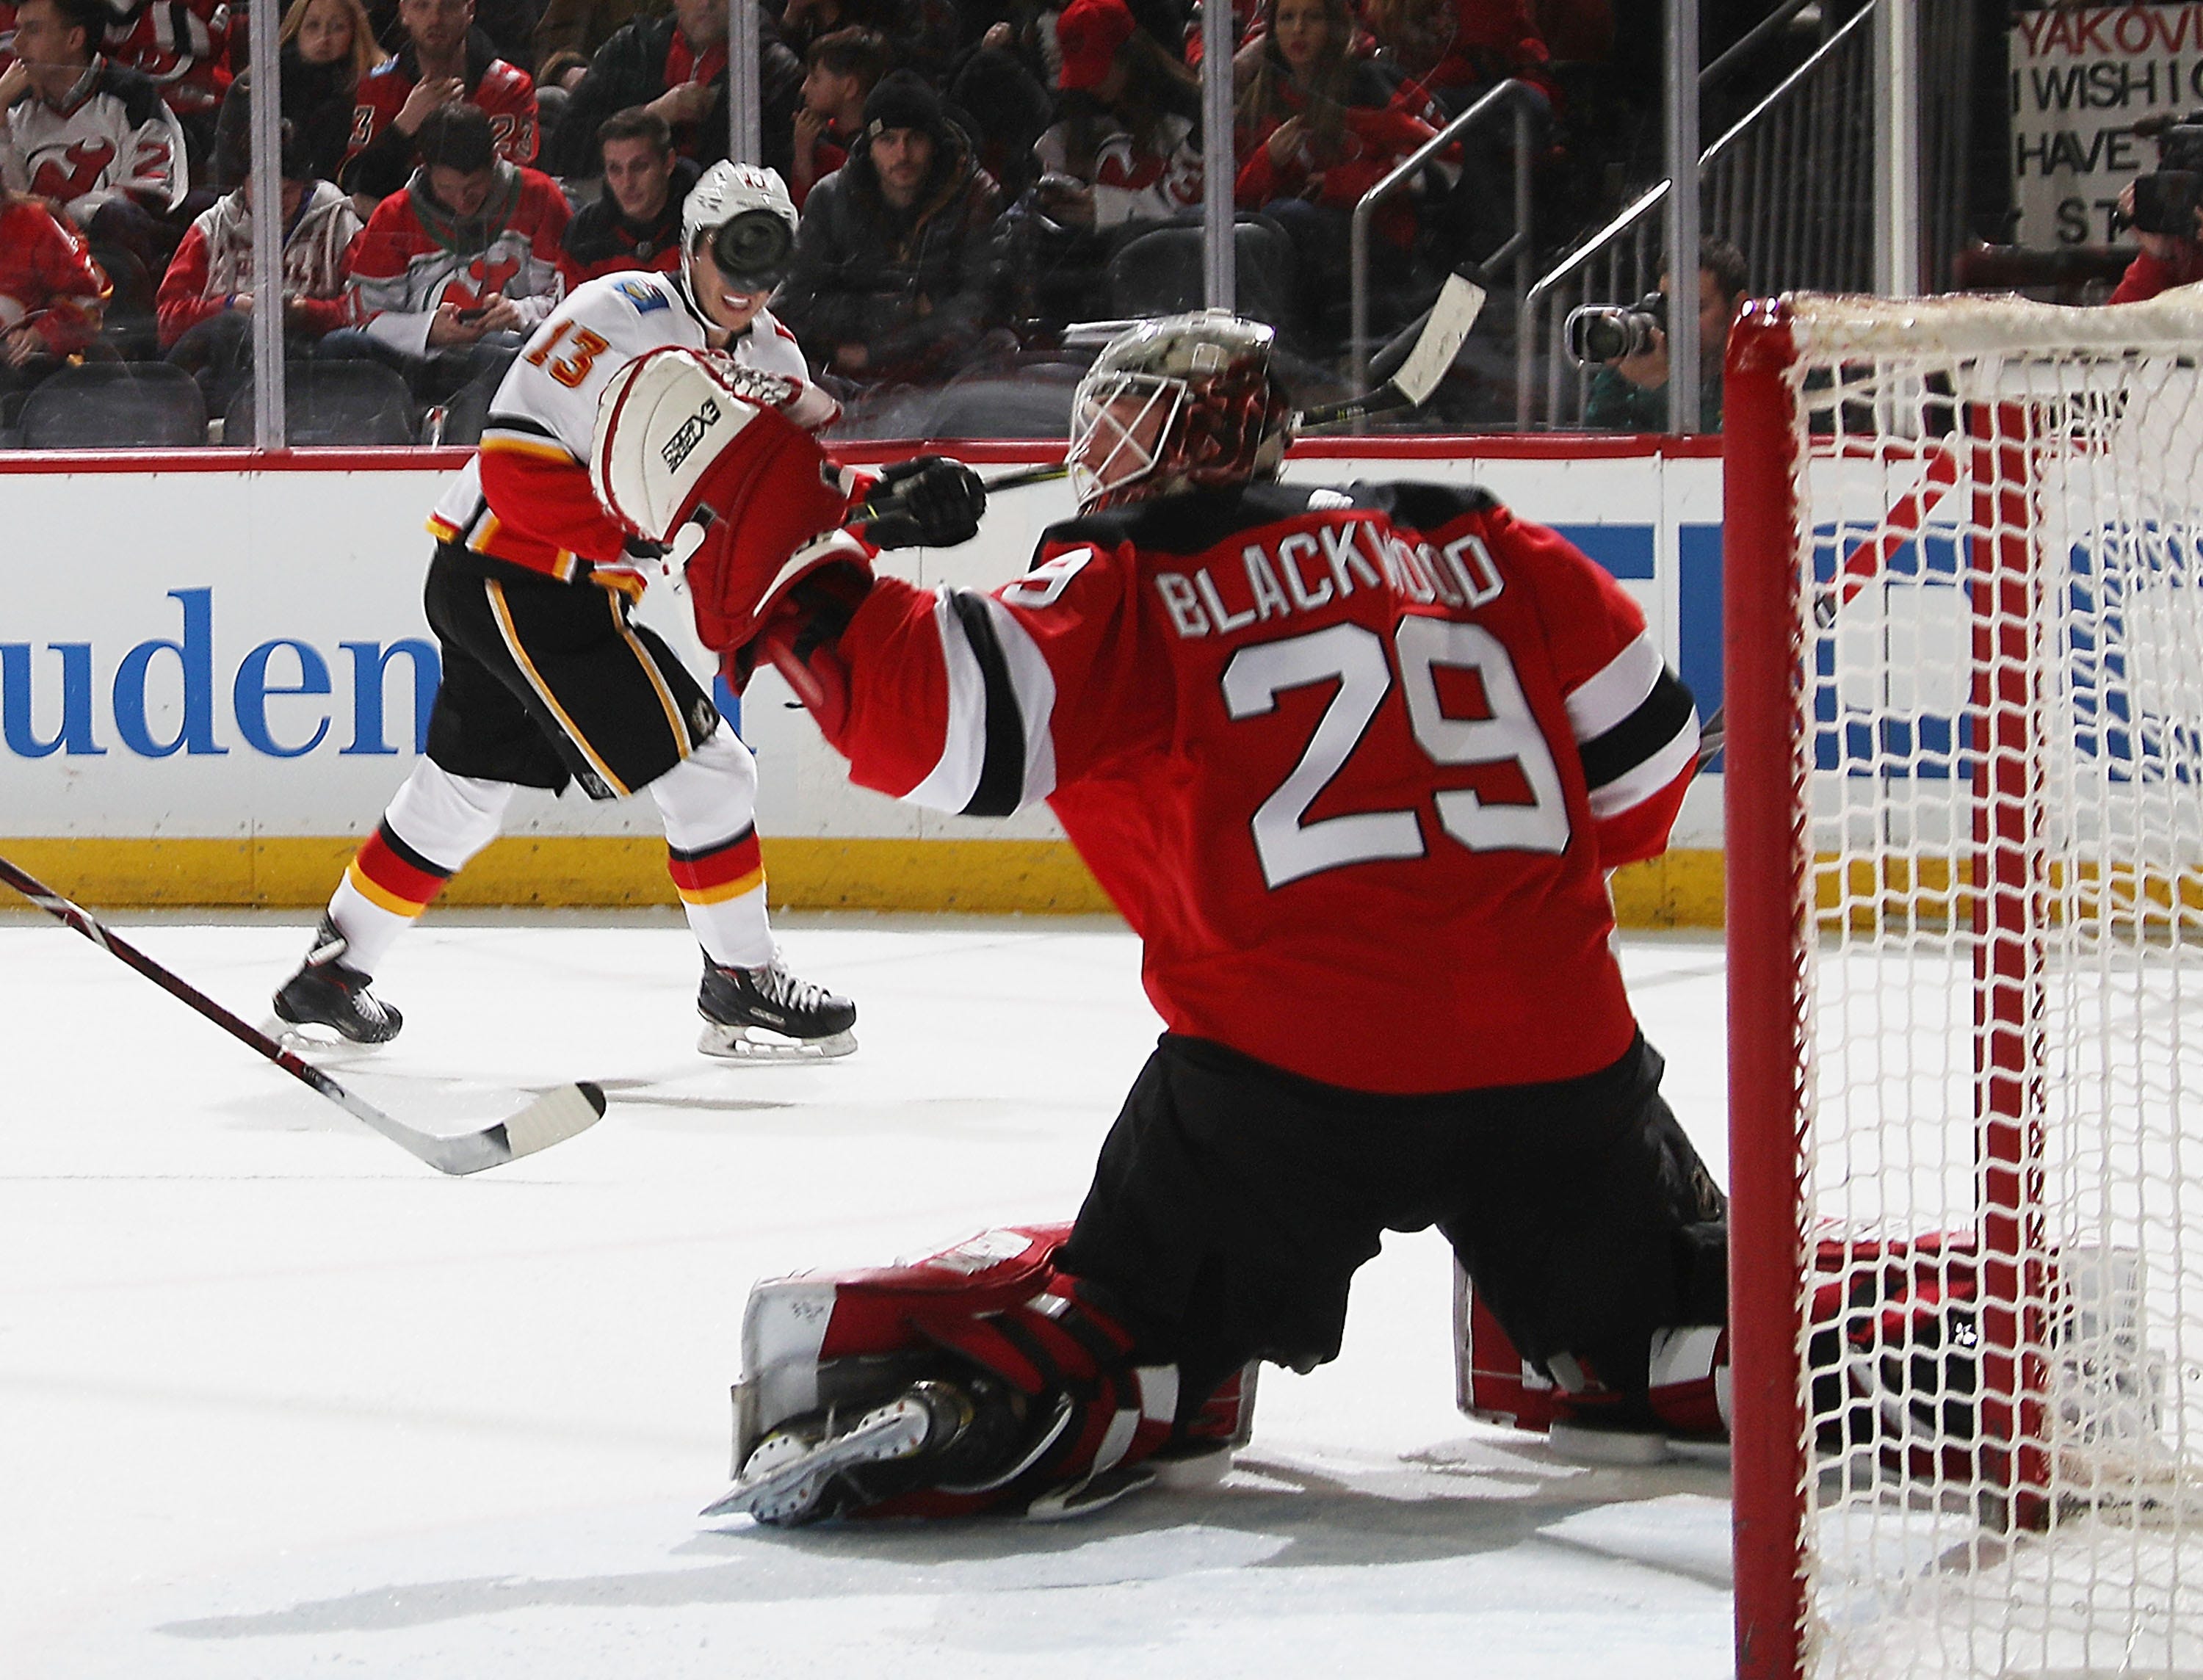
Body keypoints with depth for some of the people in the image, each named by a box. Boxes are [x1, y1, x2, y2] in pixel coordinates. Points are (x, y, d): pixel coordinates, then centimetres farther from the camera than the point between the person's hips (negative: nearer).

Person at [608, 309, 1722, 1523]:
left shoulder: (1125, 586, 2)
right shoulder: (1469, 543, 15)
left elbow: (948, 717, -11)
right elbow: (1641, 740, 18)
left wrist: (780, 575, 1)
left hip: (1293, 1064, -3)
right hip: (1554, 1052, 4)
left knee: (1119, 1333, 2)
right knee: (1635, 1328, 28)